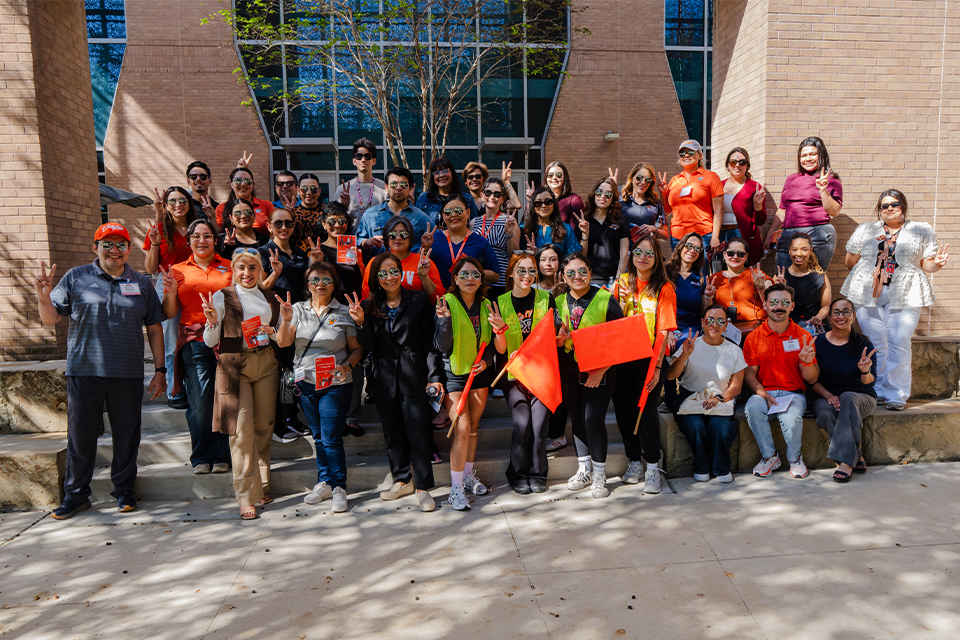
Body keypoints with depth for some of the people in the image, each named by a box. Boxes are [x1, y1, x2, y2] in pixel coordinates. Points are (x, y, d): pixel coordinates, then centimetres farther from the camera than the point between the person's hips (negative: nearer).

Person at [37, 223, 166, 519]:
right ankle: (76, 494, 23)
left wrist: (160, 370, 6)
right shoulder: (75, 277, 5)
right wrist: (44, 297, -17)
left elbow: (154, 329, 10)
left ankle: (123, 489, 25)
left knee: (127, 434, 9)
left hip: (128, 375, 1)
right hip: (84, 372, -1)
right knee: (80, 435, 8)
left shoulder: (141, 283, 9)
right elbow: (50, 319, 4)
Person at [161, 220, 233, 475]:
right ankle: (201, 458, 13)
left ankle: (221, 457, 13)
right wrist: (171, 292, -7)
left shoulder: (229, 268, 12)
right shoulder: (178, 270, 13)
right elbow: (170, 313, 11)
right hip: (193, 342, 0)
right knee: (200, 403, -3)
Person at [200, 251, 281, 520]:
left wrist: (273, 331, -3)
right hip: (234, 366, -4)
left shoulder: (269, 298, 14)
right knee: (242, 429, -8)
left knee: (264, 426, 6)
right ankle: (247, 496, -1)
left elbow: (281, 339, 19)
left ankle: (262, 486, 20)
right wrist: (212, 322, -20)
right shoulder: (222, 297, 2)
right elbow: (210, 342, -1)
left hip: (265, 364, 4)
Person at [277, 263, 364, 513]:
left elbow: (356, 348, 1)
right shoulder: (298, 309, 6)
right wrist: (286, 321, -20)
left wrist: (348, 366, -18)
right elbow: (283, 342, -3)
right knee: (318, 437, 14)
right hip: (306, 382, 3)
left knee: (331, 438, -5)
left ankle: (339, 487, 10)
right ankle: (324, 483, 27)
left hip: (336, 384, -3)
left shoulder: (344, 313, -1)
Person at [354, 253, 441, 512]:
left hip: (413, 377, -3)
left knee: (419, 433, -3)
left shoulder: (419, 300, 1)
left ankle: (423, 487, 9)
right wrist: (361, 323, -16)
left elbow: (429, 342, -1)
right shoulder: (368, 306, 8)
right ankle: (403, 480, 29)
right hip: (383, 380, 3)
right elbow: (368, 347, 1)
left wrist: (434, 376, -8)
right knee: (393, 433, 13)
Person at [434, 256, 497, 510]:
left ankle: (469, 475, 30)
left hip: (480, 373, 5)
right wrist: (444, 320, -28)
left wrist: (486, 360, -4)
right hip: (454, 373, -5)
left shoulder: (486, 305, 5)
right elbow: (442, 346, -14)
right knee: (462, 429, -11)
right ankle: (456, 487, 0)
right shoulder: (447, 303, -10)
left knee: (474, 427, 14)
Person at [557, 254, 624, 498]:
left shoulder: (606, 300, -10)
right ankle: (584, 470, 27)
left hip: (600, 369, -4)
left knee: (593, 418, -10)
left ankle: (599, 475, 9)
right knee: (577, 418, 11)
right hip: (570, 368, 5)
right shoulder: (558, 301, 3)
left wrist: (601, 369, -18)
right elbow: (554, 338, 12)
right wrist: (559, 338, -12)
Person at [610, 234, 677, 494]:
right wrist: (622, 301, -5)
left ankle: (652, 467, 9)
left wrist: (657, 365, -17)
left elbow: (664, 330, -10)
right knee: (623, 410, 7)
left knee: (647, 412, -8)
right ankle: (634, 461, 26)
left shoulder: (664, 288, -4)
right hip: (622, 357, 4)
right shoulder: (622, 282, 9)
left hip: (649, 360, -4)